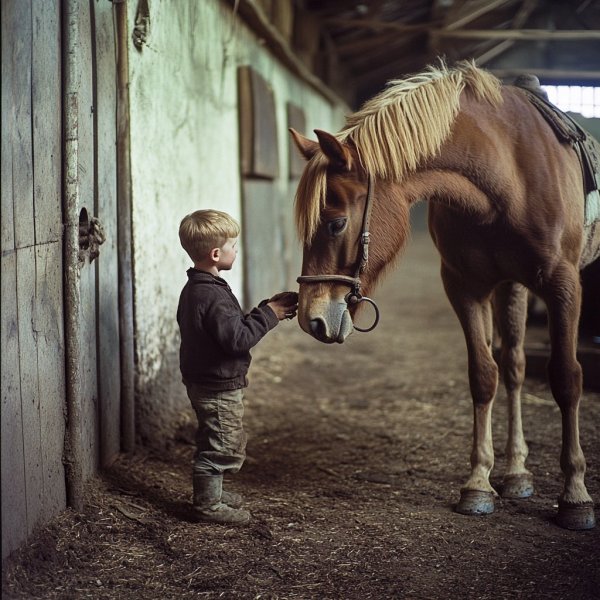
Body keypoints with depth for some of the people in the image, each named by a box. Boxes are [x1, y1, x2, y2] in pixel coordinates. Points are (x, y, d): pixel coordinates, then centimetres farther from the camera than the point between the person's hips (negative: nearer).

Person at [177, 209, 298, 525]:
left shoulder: (195, 288, 8)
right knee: (226, 446, 3)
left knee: (213, 443, 24)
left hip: (202, 381, 11)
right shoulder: (213, 296, -26)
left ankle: (210, 493, 39)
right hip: (219, 387, -11)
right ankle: (208, 505, 14)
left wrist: (267, 310, 6)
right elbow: (238, 338, -28)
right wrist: (269, 315, -18)